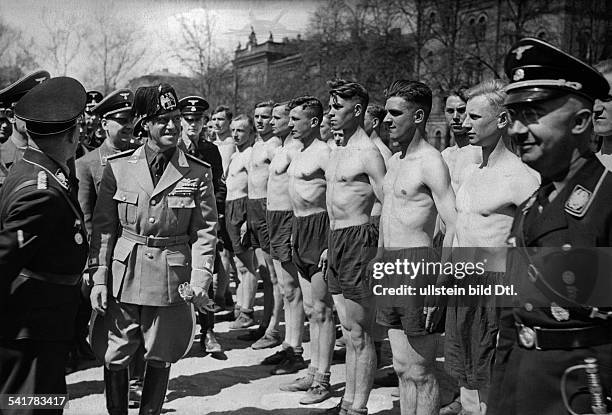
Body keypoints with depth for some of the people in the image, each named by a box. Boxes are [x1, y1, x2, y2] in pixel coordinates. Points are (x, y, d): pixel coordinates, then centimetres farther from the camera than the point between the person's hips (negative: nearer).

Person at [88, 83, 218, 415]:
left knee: (160, 359, 10)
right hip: (123, 276, 1)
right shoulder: (117, 167, -1)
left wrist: (200, 280, -11)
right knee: (114, 359, 6)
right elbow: (103, 228, 2)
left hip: (172, 281, 0)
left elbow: (205, 232, 0)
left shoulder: (198, 173, -2)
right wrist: (99, 277, -4)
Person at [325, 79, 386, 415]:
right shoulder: (337, 152, 15)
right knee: (348, 331, 14)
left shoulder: (368, 153, -13)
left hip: (358, 239, -9)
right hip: (335, 239, 9)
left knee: (359, 334, -2)